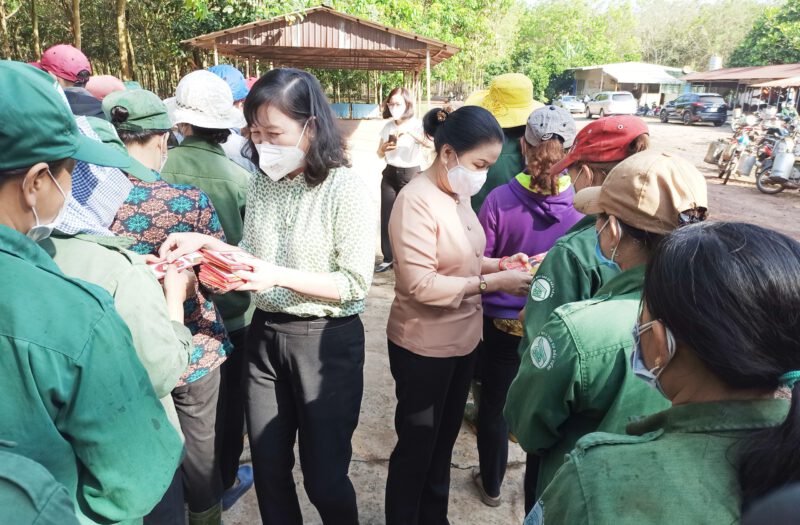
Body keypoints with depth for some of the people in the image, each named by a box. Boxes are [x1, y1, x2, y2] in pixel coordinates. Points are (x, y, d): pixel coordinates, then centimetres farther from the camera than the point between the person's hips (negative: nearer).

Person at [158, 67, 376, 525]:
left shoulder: (346, 189, -16)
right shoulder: (261, 182, 3)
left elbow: (356, 284, -17)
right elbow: (254, 252, 10)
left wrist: (280, 277, -26)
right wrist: (207, 244, -7)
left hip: (326, 340, -5)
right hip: (264, 334, 6)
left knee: (323, 474, 10)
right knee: (268, 468, 19)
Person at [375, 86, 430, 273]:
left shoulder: (417, 124, -7)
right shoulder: (388, 126, 7)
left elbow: (429, 143, -26)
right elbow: (379, 154, 12)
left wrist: (409, 131, -33)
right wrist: (384, 148, -10)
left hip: (411, 175, -4)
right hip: (390, 174, 4)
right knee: (386, 217, 3)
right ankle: (388, 258, 13)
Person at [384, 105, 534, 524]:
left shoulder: (459, 194, 3)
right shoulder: (416, 200, -21)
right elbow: (422, 284, -26)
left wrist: (500, 263, -3)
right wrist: (494, 283, -23)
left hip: (462, 339, 8)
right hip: (423, 347, -8)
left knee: (444, 441, 23)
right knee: (415, 447, 12)